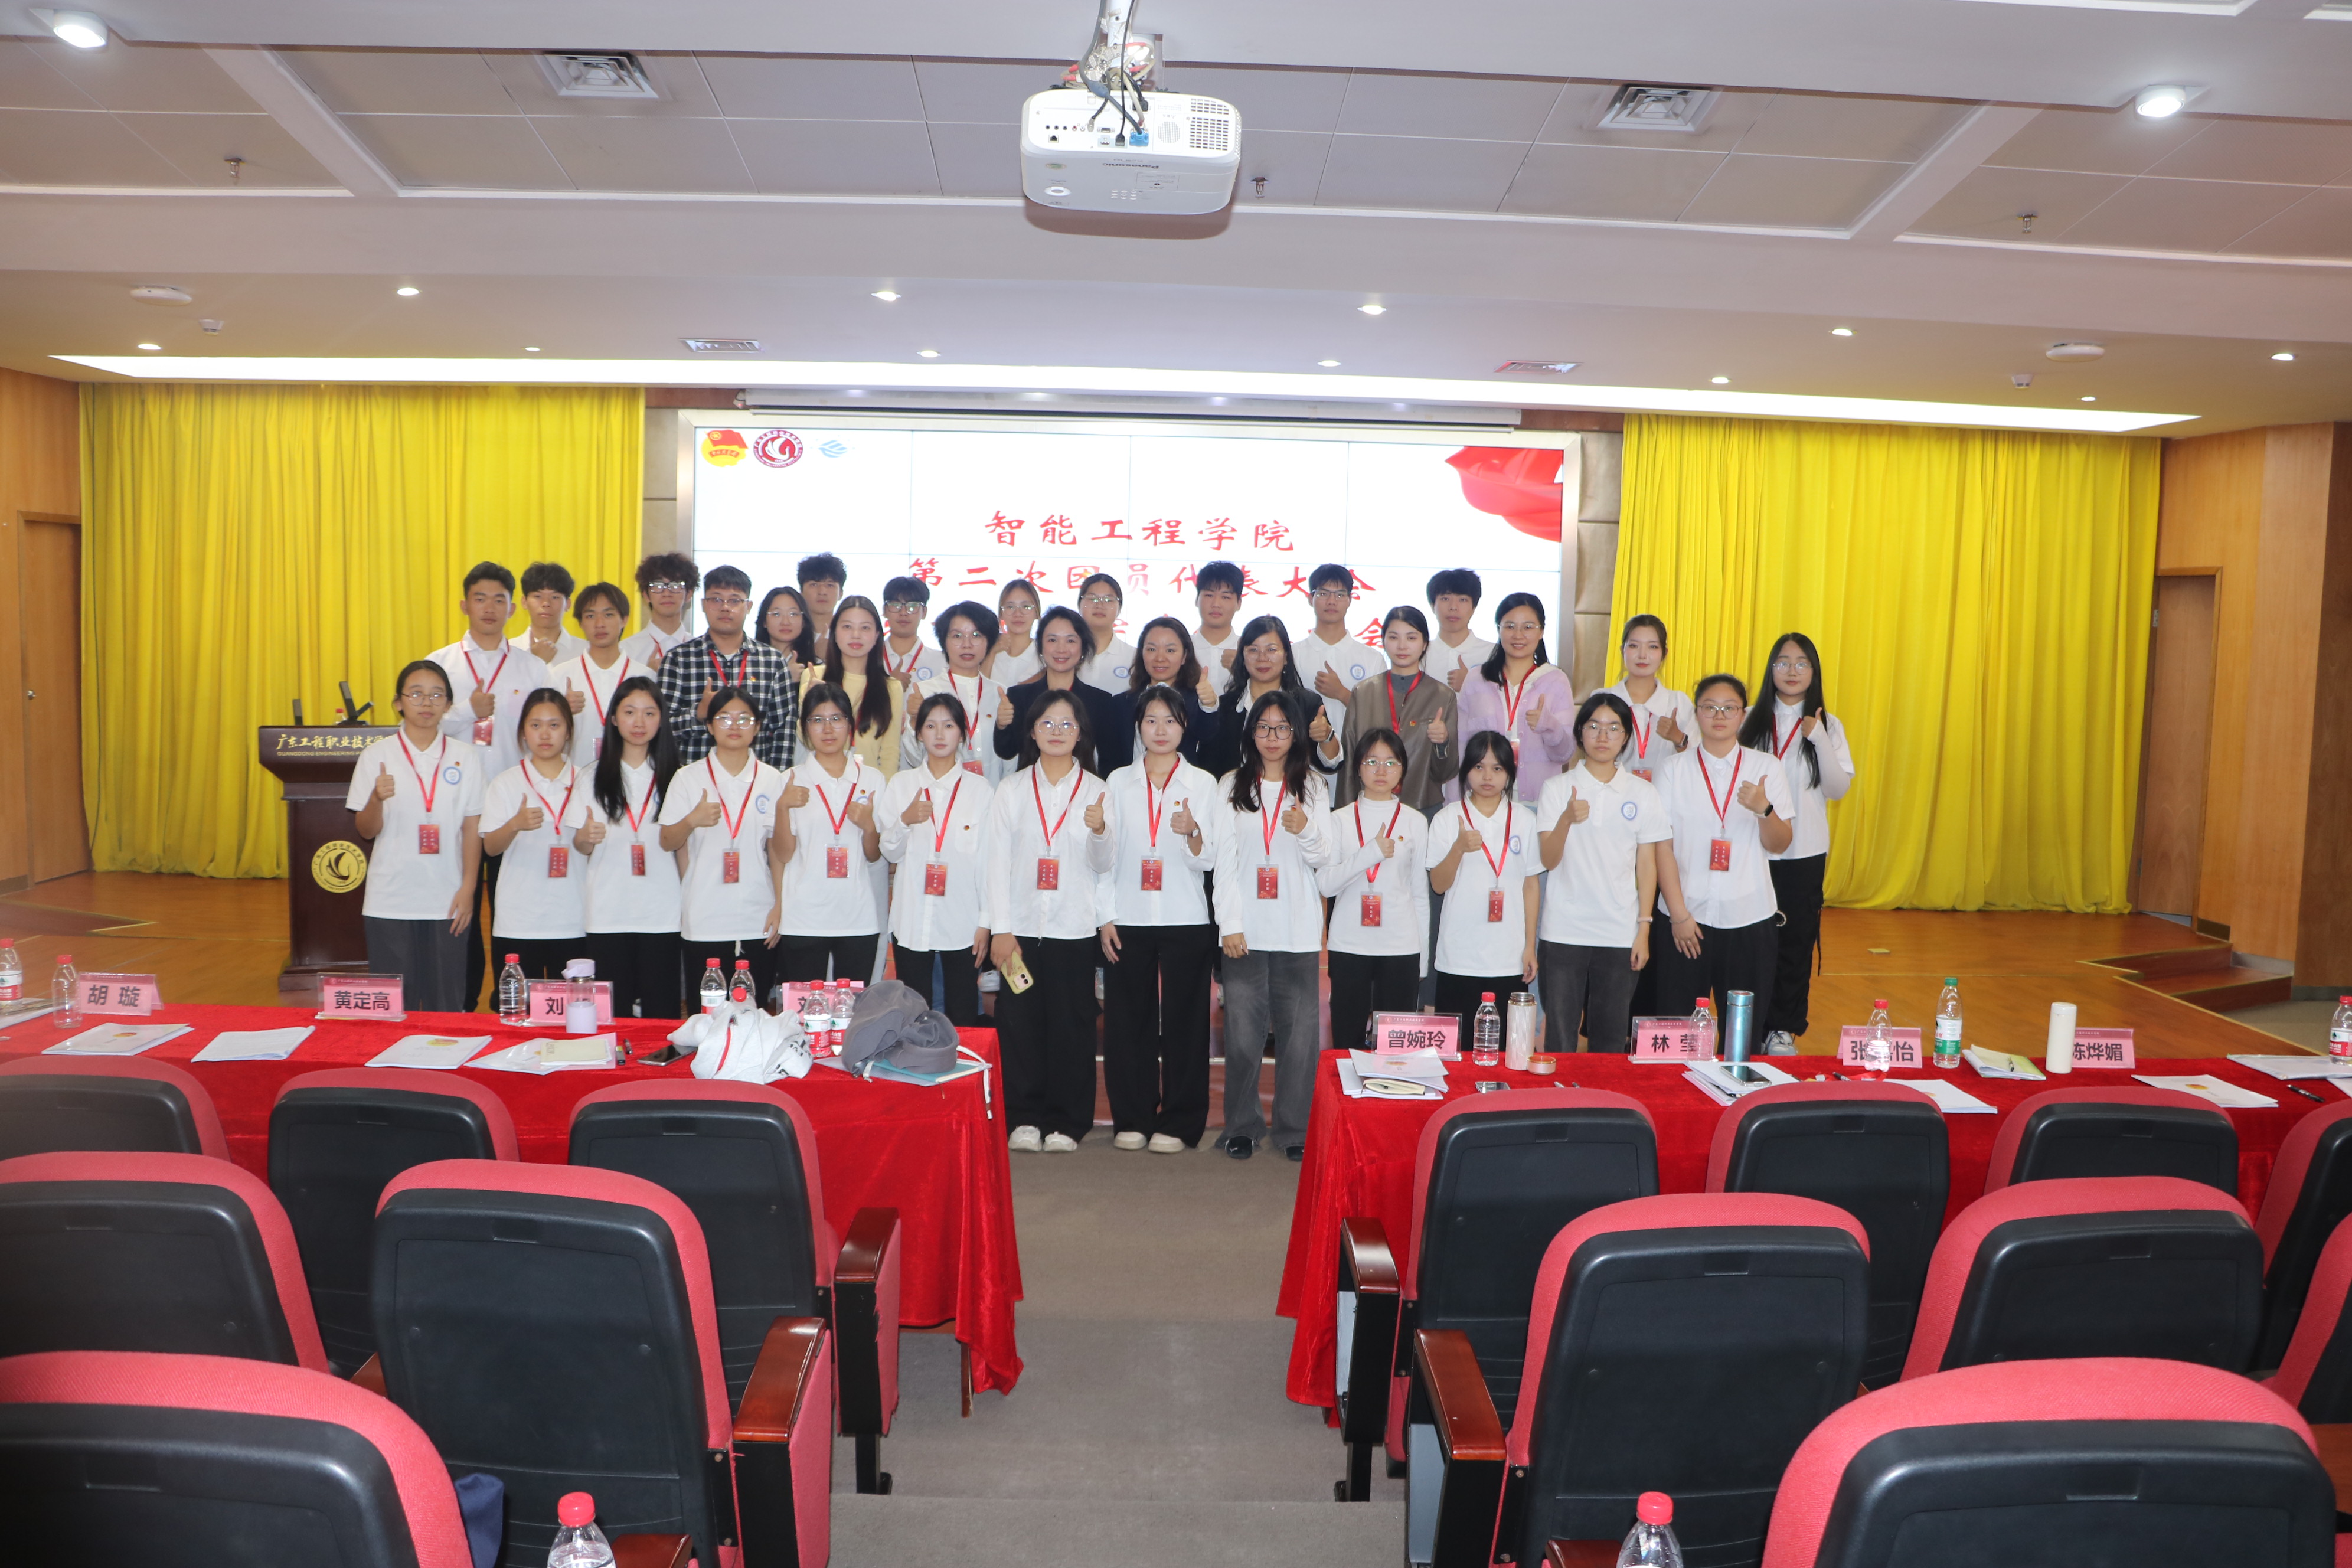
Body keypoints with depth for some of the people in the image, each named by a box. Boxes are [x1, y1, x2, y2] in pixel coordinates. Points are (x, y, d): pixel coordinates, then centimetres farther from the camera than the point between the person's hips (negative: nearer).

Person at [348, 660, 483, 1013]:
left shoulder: (466, 756, 4)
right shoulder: (377, 755, 2)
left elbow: (472, 829, 4)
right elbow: (366, 832, 2)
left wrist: (468, 890, -2)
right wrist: (377, 799, -19)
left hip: (447, 903, 0)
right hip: (390, 902, 0)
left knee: (447, 1006, 3)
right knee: (393, 1003, 4)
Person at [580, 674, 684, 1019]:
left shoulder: (673, 777, 7)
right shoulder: (595, 777, 8)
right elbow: (580, 845, 8)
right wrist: (586, 837, -14)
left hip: (662, 914, 0)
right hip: (608, 915, 1)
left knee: (661, 1012, 1)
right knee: (613, 1015, 4)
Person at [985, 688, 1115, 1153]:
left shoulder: (1096, 790, 6)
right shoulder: (1012, 791, 8)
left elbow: (1104, 865, 2)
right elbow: (998, 862, 4)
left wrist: (1100, 831, -20)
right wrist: (1000, 930, -2)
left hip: (1074, 927, 0)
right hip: (1021, 925, 1)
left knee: (1071, 1024, 1)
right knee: (1020, 1023, 0)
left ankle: (1065, 1123, 12)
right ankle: (1025, 1119, 12)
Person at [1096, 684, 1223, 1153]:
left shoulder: (1202, 783, 5)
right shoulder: (1119, 782, 9)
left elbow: (1207, 861, -1)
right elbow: (1105, 854, 8)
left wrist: (1192, 832, -22)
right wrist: (1106, 917, 1)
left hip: (1185, 920, -1)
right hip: (1128, 920, 1)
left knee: (1183, 1020, 0)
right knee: (1129, 1020, 2)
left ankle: (1178, 1123, 9)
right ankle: (1131, 1119, 14)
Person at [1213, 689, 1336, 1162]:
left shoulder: (1312, 786, 9)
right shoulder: (1232, 786, 8)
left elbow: (1323, 860, 7)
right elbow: (1224, 860, 3)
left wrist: (1306, 831, -14)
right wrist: (1230, 924, -6)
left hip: (1297, 928, 0)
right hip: (1246, 928, 0)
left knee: (1299, 1030, -1)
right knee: (1243, 1030, 0)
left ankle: (1295, 1130, 10)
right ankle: (1242, 1127, 13)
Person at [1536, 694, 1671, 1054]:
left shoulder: (1643, 794, 6)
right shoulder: (1557, 788, 2)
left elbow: (1647, 865, 6)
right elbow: (1548, 860, -7)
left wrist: (1644, 930, 1)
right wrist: (1567, 819, -25)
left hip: (1620, 934, 1)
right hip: (1563, 932, -1)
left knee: (1611, 1043, 7)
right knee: (1559, 1041, 1)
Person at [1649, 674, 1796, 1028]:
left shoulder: (1767, 767, 5)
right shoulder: (1675, 769, 2)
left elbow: (1779, 845, 0)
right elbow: (1662, 847, -1)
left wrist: (1764, 809, -20)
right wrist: (1679, 913, -6)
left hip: (1750, 919, 1)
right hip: (1685, 918, -1)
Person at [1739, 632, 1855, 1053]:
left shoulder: (1828, 725, 5)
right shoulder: (1751, 721, 4)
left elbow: (1839, 788, -3)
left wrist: (1819, 738, -14)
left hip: (1805, 852, 1)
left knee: (1797, 940, 3)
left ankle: (1783, 1027, 16)